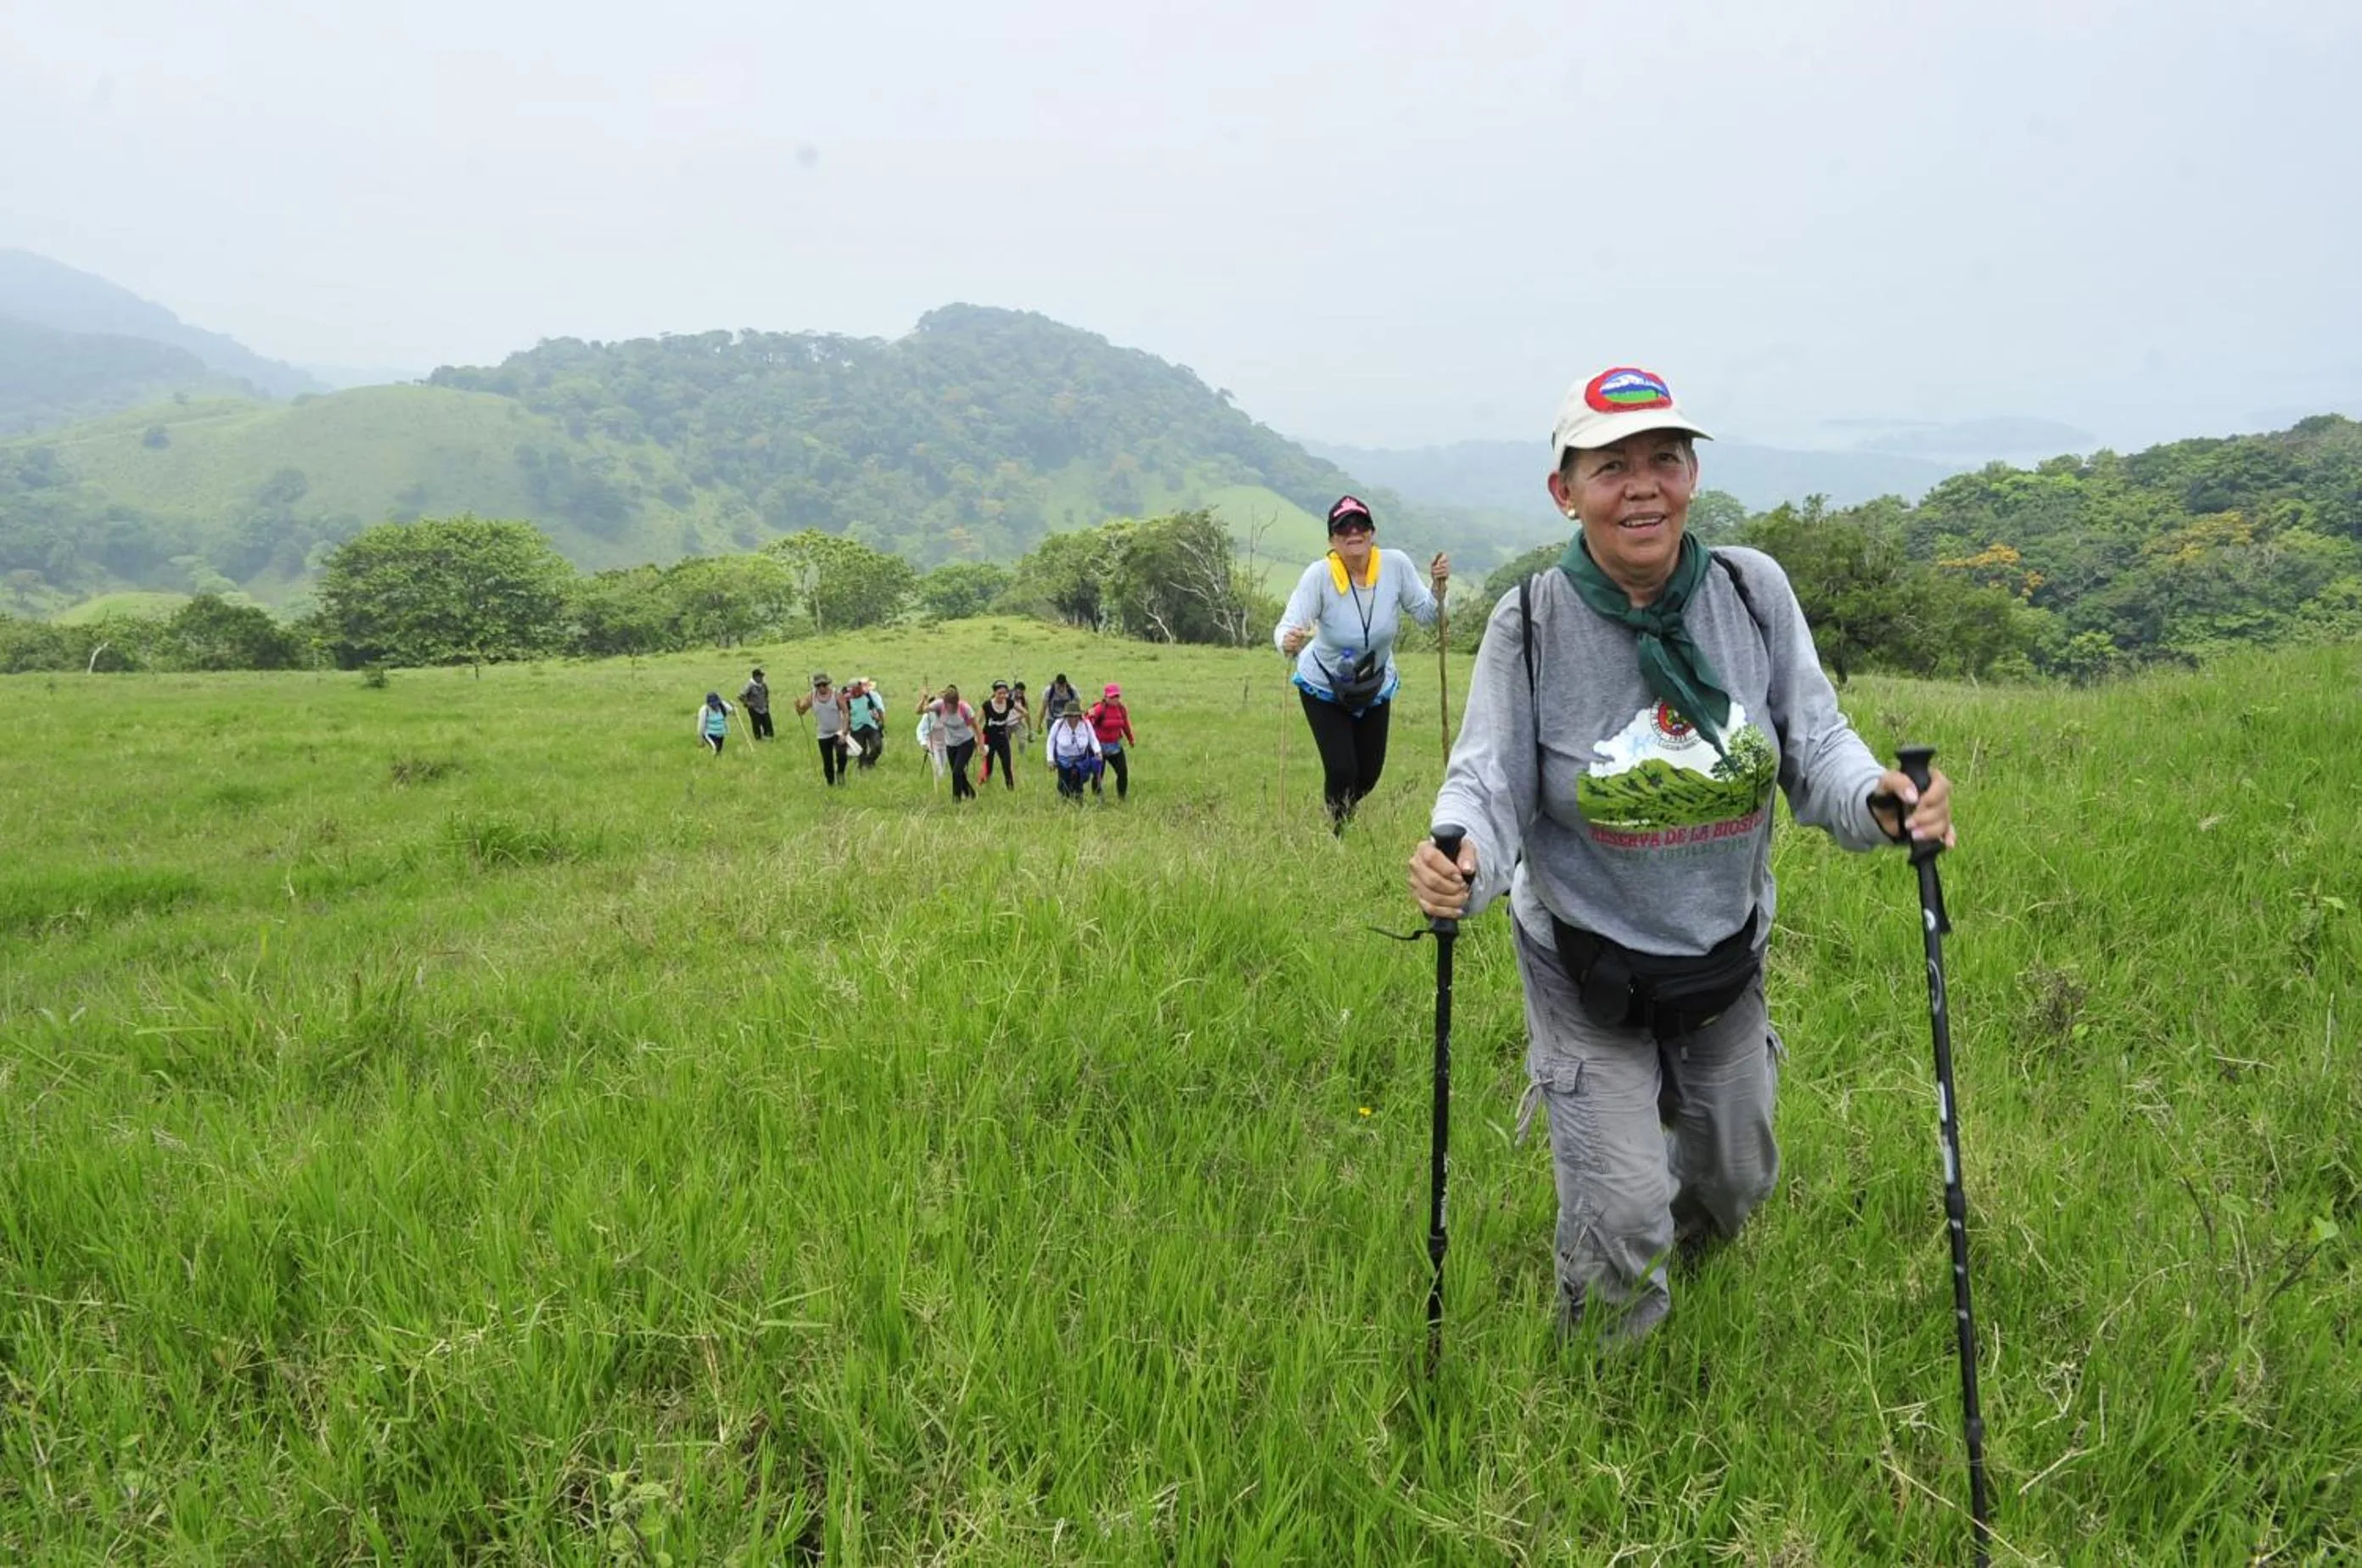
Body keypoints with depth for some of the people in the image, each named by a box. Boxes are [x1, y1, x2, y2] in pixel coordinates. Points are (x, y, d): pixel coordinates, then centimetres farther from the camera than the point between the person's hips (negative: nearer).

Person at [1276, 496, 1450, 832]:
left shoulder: (1396, 565, -19)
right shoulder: (1319, 575, -26)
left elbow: (1426, 616, -9)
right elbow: (1287, 627, -35)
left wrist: (1439, 586, -28)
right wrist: (1288, 642, -58)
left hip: (1375, 688, 3)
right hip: (1324, 688, -3)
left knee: (1369, 775, 13)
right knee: (1342, 772, -12)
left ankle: (1341, 815, 49)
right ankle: (1337, 834, 21)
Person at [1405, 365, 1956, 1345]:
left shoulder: (1753, 591, -11)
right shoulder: (1531, 623, -18)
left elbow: (1815, 743, -9)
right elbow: (1488, 783, -18)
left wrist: (1879, 802, -30)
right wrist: (1460, 860, -40)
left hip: (1727, 953, 4)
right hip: (1585, 969, -3)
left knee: (1735, 1181, 23)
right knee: (1620, 1216, -3)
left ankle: (1675, 1248, 61)